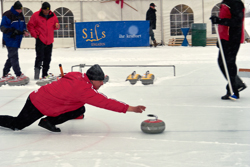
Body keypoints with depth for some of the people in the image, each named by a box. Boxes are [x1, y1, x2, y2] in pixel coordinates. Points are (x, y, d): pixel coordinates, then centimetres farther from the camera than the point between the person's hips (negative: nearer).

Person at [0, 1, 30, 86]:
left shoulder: (20, 15, 11)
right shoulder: (7, 15, -14)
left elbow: (23, 25, 23)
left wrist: (24, 31, 1)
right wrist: (14, 31, -25)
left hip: (17, 40, 9)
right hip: (10, 40, -9)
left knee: (11, 57, 13)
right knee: (14, 57, -10)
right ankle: (20, 76, -11)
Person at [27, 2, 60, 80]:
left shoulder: (53, 16, 5)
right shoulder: (36, 15, -6)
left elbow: (55, 27, 16)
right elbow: (30, 26, -1)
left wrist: (57, 26, -8)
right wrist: (35, 35, -8)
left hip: (49, 41, 5)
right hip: (40, 40, -5)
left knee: (48, 58, 11)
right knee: (40, 56, -15)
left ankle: (45, 74, 21)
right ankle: (37, 73, -12)